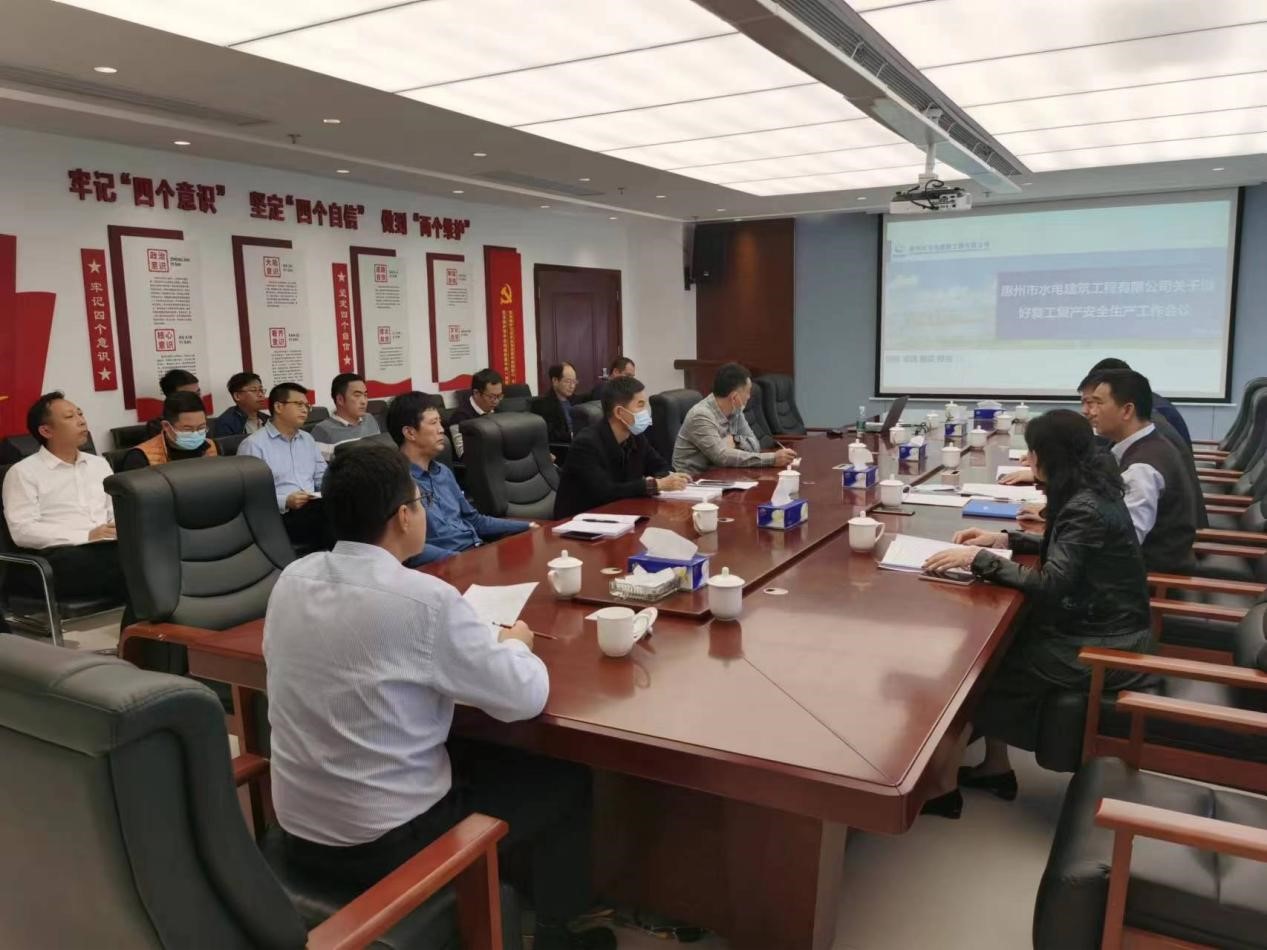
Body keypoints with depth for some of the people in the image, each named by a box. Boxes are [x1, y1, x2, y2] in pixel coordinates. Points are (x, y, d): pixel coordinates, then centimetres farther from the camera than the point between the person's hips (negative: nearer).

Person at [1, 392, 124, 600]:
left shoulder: (99, 463, 24)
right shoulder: (23, 472, 6)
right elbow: (22, 530, -5)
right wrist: (86, 536, -15)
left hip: (106, 548, 5)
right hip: (60, 556, -5)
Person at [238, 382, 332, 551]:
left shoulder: (308, 439, 22)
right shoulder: (253, 444, -1)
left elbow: (323, 477, 23)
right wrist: (285, 502, -19)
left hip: (313, 509, 6)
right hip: (280, 516, -6)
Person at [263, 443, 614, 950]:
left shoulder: (291, 579, -4)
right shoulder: (424, 598, -24)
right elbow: (526, 697, -16)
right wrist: (515, 642, 5)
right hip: (384, 842, -7)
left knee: (475, 752, 29)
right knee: (565, 783, 11)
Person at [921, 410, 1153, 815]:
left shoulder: (1086, 508, -24)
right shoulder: (1090, 492, 5)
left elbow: (1050, 583, -28)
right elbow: (1063, 550, 20)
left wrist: (978, 559, -25)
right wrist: (1005, 539, 11)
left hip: (1098, 647, -9)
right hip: (1101, 629, 9)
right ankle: (994, 767, 19)